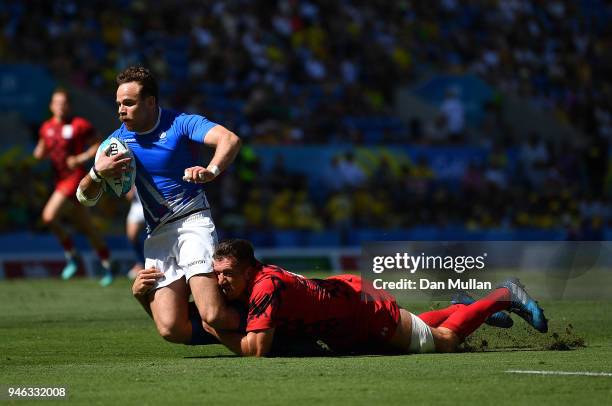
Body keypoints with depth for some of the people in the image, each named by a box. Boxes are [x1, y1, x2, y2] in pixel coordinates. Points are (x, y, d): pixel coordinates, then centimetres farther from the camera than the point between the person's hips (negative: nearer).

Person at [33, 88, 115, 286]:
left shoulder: (80, 125, -7)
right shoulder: (47, 127, 11)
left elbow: (98, 145, -3)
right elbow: (40, 152, 22)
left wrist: (80, 158, -15)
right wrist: (40, 152, -2)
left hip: (75, 177, -7)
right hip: (60, 180, 7)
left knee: (49, 216, -20)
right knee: (86, 228, 10)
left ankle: (71, 255, -4)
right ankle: (107, 267, 18)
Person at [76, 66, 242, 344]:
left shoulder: (181, 124, -4)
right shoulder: (118, 140, 9)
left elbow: (230, 139, -20)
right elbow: (85, 197, 11)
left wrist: (211, 170, -40)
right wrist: (98, 173, -12)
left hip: (193, 223, -4)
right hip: (157, 236, 4)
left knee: (213, 315, -22)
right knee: (171, 329, -13)